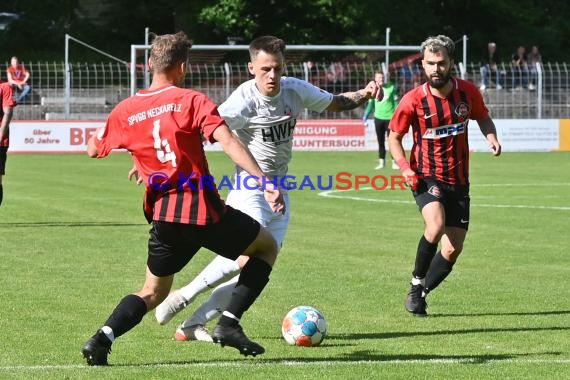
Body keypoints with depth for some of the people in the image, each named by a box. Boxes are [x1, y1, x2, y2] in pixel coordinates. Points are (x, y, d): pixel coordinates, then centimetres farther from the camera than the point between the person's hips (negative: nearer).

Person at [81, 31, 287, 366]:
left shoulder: (126, 111, 7)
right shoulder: (192, 100, -4)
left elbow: (93, 150, 21)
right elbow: (228, 142, -17)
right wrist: (264, 181, -21)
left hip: (164, 217, 4)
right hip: (204, 210, -4)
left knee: (154, 292, 22)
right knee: (267, 247, 19)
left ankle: (103, 337, -5)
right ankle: (229, 323, 4)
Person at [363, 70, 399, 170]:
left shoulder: (391, 88, -4)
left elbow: (396, 103, -1)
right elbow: (371, 104, 11)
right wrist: (366, 115, 0)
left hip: (390, 117, -3)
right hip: (378, 118, 3)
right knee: (380, 141, 8)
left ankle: (394, 162, 4)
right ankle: (381, 162, 13)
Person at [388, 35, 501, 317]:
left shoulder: (468, 92, -5)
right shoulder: (413, 100, -12)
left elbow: (483, 118, 15)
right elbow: (394, 137, 0)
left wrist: (491, 137, -7)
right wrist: (405, 167, -16)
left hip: (458, 180, 4)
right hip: (426, 176, -4)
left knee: (453, 249, 2)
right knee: (436, 225, -31)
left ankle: (420, 295, 22)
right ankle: (417, 283, -10)